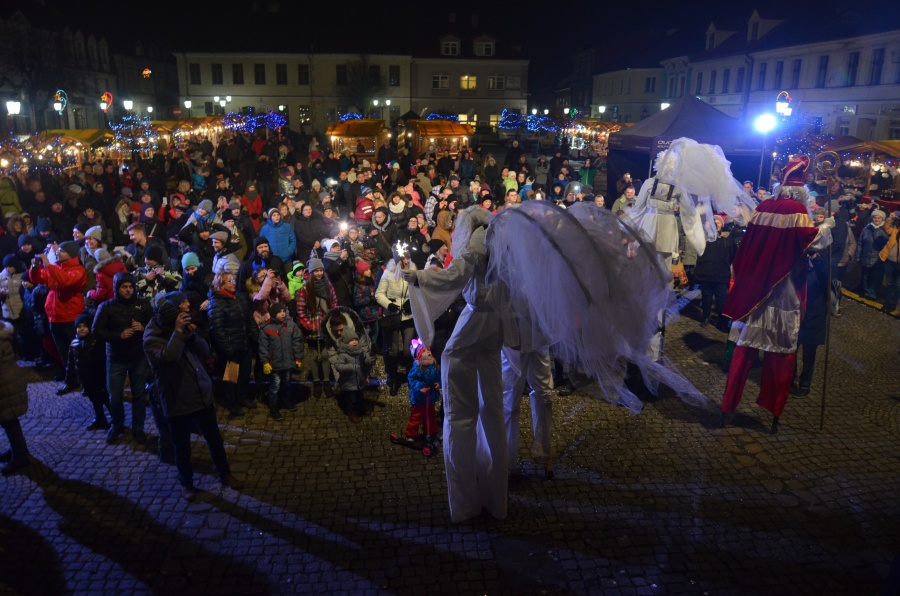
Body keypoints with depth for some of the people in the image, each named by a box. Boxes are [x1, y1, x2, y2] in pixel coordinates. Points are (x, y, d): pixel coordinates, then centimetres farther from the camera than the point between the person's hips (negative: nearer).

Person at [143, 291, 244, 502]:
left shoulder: (184, 327, 3)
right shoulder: (152, 338, -14)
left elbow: (205, 351, -1)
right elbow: (167, 358, -34)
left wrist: (192, 335, -17)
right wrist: (178, 332, -34)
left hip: (202, 395, 5)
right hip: (177, 403, -5)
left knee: (215, 440, 16)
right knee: (182, 448, 11)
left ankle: (224, 473, 35)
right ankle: (186, 483, 32)